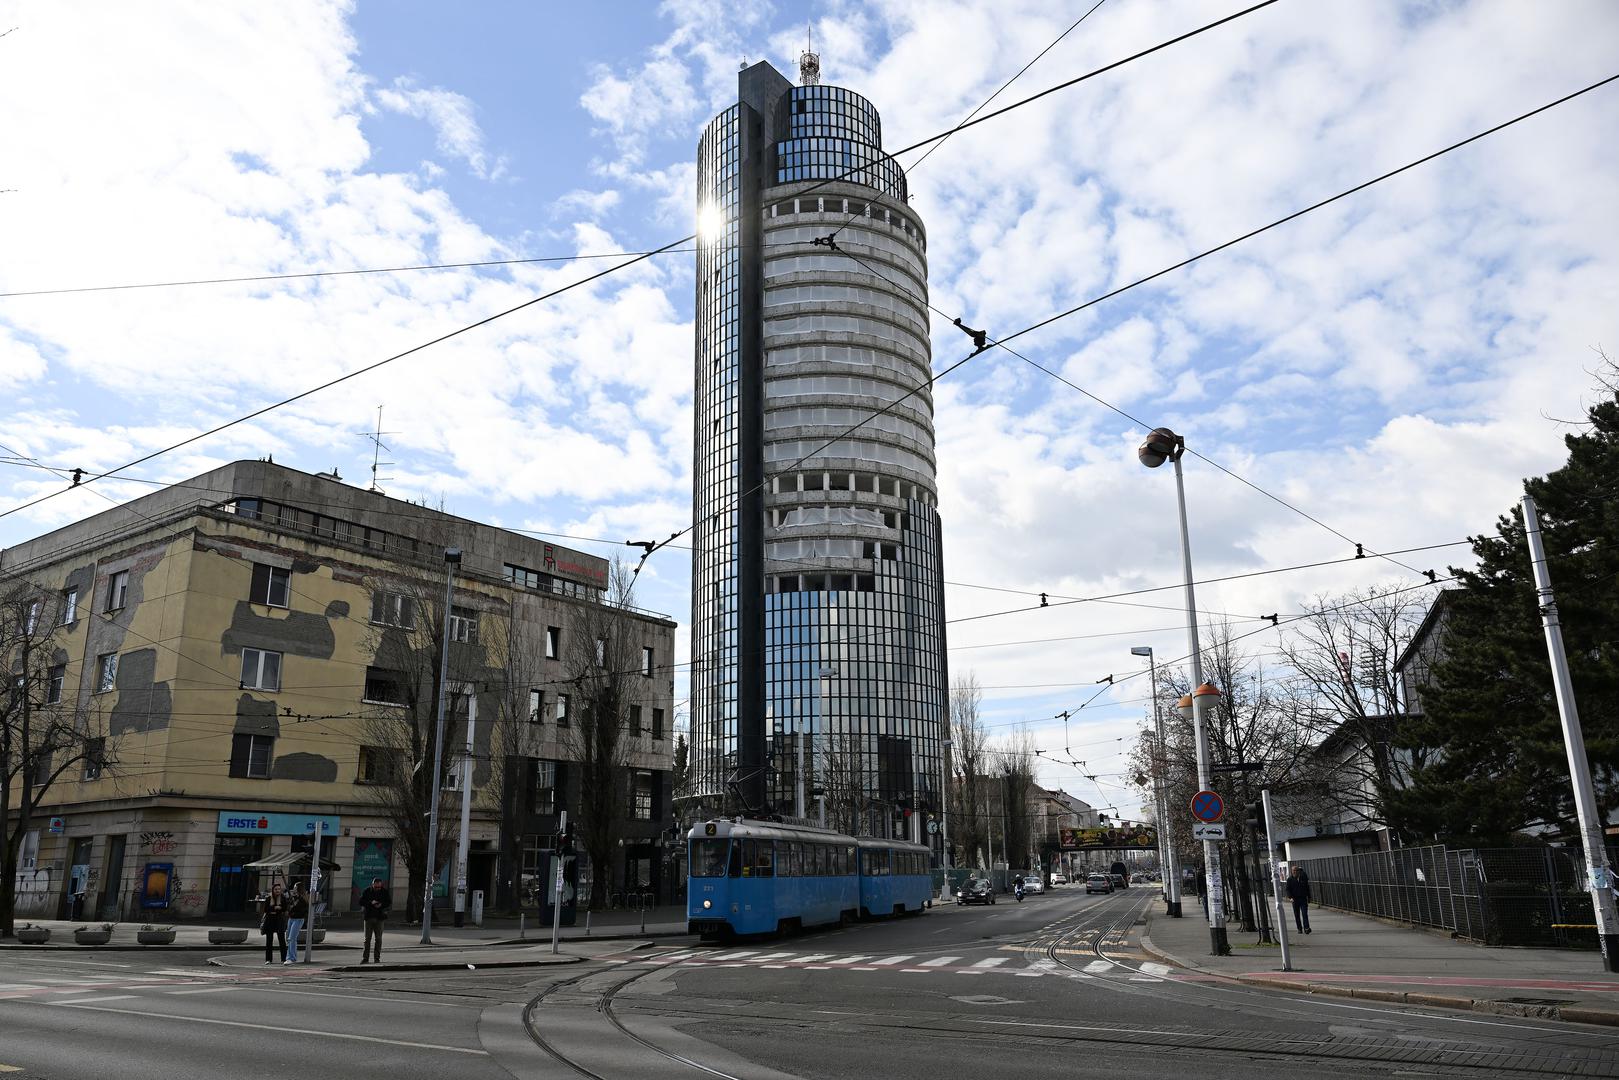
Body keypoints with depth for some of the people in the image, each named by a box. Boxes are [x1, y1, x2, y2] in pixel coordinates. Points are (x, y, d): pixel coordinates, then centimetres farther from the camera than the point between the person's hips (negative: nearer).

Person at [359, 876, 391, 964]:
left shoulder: (384, 892, 2)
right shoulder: (367, 891, 0)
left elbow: (389, 903, 3)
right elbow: (361, 902, -5)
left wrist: (381, 905, -15)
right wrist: (370, 903, -19)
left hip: (379, 918, 0)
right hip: (369, 917, 0)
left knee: (378, 939, 1)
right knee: (367, 938, 0)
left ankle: (377, 958, 7)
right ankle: (365, 958, 4)